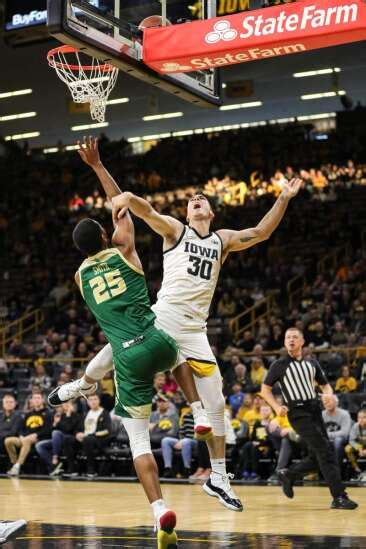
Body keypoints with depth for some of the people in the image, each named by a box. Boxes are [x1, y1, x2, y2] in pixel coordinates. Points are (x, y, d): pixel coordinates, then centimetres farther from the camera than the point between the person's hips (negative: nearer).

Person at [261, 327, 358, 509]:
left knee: (317, 456, 5)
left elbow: (325, 385, 19)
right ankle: (339, 497, -14)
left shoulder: (312, 363, 12)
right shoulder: (279, 365, -1)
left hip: (315, 410, 6)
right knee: (326, 451, -15)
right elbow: (265, 389, 6)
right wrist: (277, 407, -10)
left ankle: (288, 474, 29)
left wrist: (328, 394, -5)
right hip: (298, 413, -6)